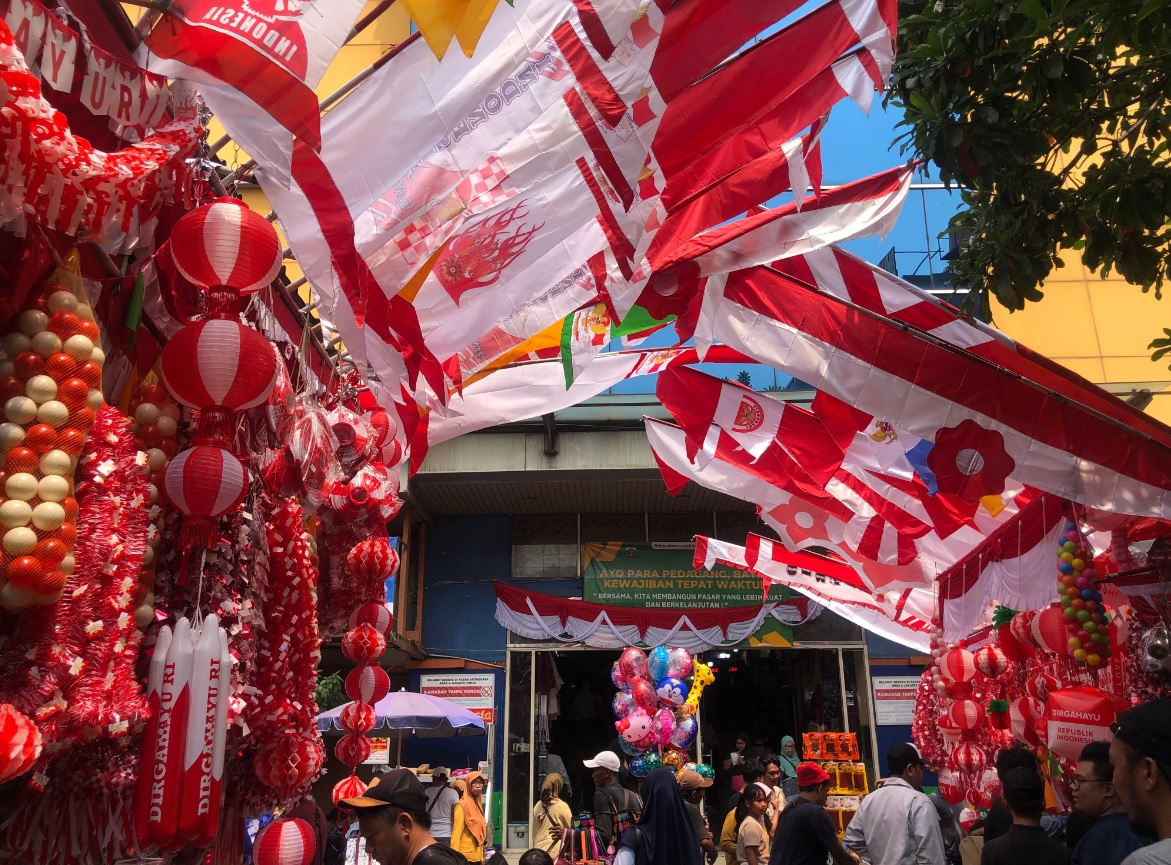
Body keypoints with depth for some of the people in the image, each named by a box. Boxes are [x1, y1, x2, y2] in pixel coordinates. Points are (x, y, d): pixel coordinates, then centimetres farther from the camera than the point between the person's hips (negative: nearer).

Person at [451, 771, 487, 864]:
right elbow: (456, 833, -15)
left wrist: (482, 857, 14)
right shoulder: (462, 805, -11)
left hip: (477, 857, 8)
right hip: (465, 857, -8)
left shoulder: (477, 805, 12)